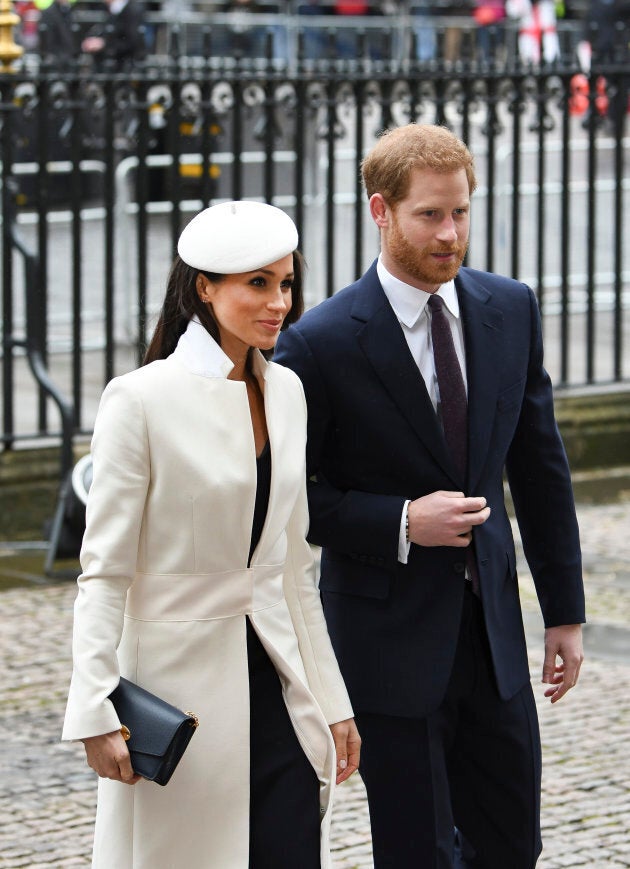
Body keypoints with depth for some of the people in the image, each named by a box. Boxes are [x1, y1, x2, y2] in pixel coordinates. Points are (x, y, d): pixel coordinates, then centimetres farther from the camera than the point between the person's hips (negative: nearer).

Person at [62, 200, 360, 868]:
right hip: (181, 681, -5)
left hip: (273, 683, 6)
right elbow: (103, 570, -10)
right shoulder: (142, 400, -10)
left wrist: (330, 700, 15)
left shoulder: (285, 391, 9)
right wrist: (96, 714, -17)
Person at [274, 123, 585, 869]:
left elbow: (539, 465, 9)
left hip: (489, 626, 5)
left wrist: (565, 610, 9)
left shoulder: (510, 310, 2)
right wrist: (402, 524, -20)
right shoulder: (321, 344, -14)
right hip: (388, 632, -5)